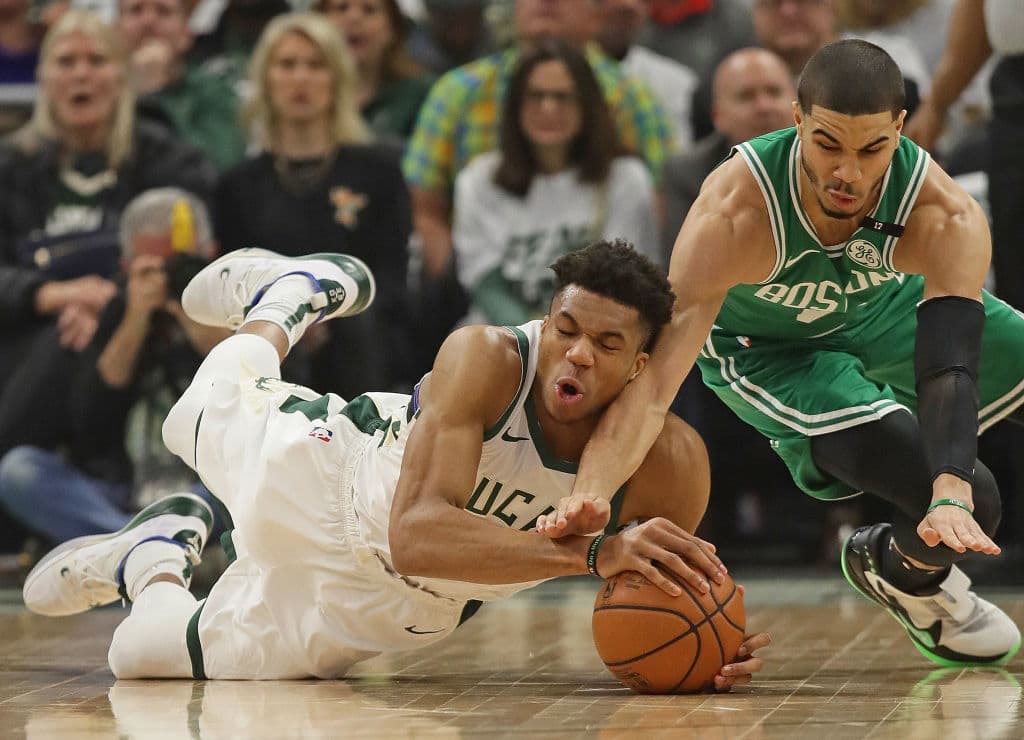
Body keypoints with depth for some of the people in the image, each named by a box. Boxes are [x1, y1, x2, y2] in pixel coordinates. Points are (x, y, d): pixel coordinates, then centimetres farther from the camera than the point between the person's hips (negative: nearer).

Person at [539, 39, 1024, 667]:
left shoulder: (947, 218, -34)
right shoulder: (733, 215, -40)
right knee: (971, 498, -21)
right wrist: (591, 494, -61)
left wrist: (950, 497, -60)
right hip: (764, 348, -3)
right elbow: (657, 375, -45)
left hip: (892, 306, 3)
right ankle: (901, 571, 12)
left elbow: (949, 362, -44)